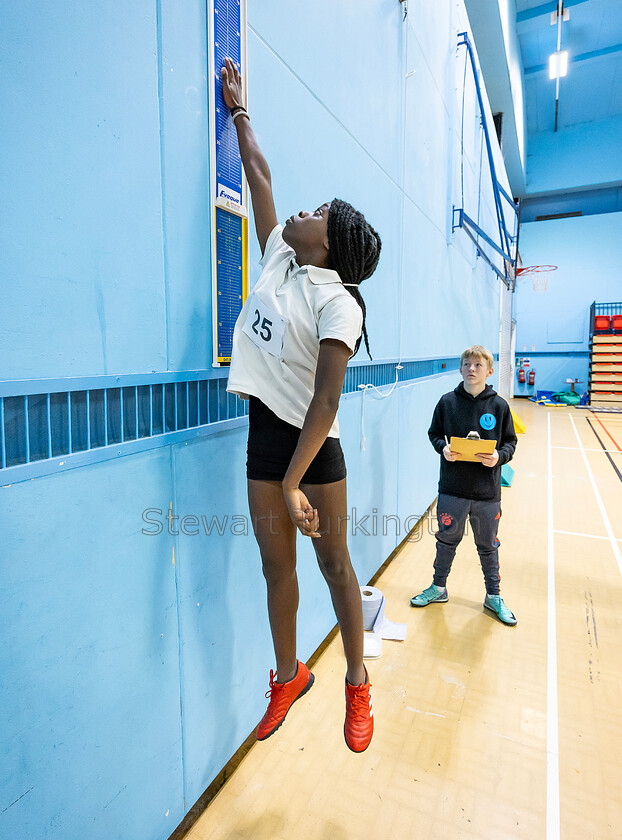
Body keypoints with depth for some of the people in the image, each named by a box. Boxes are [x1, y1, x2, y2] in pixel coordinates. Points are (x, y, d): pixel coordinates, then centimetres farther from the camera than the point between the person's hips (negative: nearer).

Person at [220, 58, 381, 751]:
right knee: (276, 566, 13)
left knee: (334, 563, 7)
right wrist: (238, 110, 33)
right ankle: (289, 676, 33)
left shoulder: (338, 303, -12)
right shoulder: (279, 258, 9)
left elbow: (326, 399, -20)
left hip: (314, 444, -6)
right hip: (264, 435, 6)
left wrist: (293, 483, -24)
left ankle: (357, 685, 29)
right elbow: (258, 173, 22)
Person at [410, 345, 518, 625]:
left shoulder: (499, 406, -2)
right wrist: (443, 448, -13)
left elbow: (510, 442, 4)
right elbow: (434, 434, 7)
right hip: (452, 488, 0)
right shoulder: (447, 402, -2)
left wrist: (499, 456, -16)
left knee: (488, 545, 15)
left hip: (487, 491, 0)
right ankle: (438, 588, 35)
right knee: (447, 540, 14)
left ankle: (493, 596, 36)